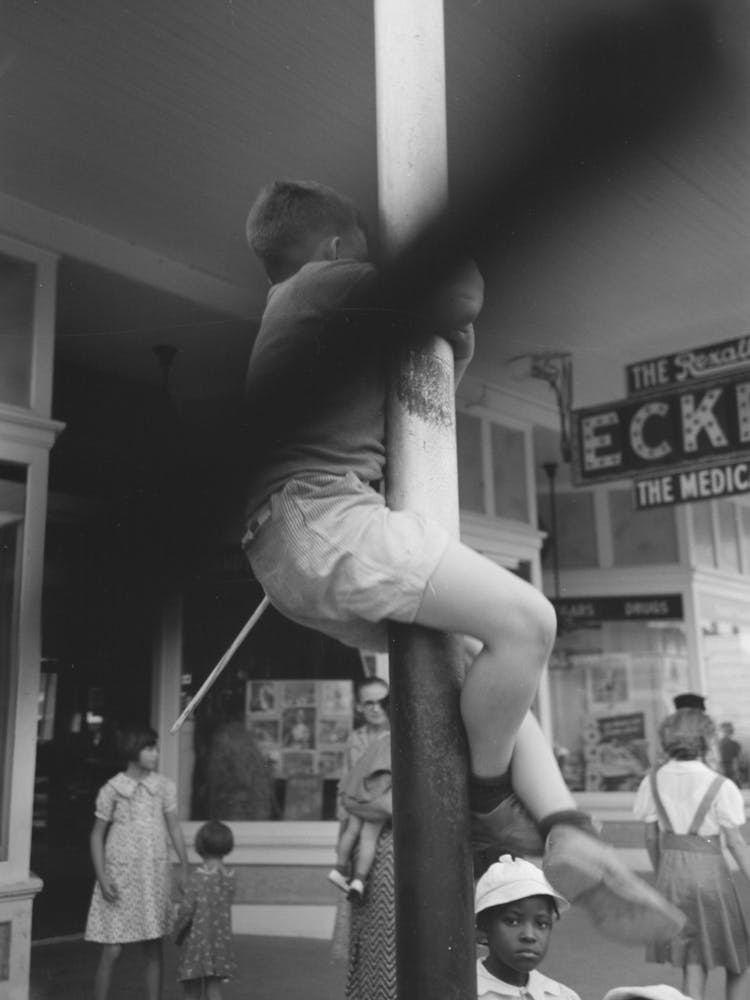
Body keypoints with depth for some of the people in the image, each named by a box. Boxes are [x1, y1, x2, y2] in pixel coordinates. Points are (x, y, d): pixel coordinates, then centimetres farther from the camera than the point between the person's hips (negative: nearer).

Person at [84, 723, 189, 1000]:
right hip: (120, 877, -2)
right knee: (112, 951, 0)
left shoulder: (164, 786, 0)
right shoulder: (111, 790, -6)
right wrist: (102, 878, -8)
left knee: (154, 949, 7)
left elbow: (174, 828, 5)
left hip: (155, 875, 2)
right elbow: (97, 835, 0)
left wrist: (186, 870, 1)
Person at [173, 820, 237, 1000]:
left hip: (197, 939, -4)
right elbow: (224, 907, 7)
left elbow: (186, 909, -16)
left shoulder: (198, 876, -16)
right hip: (221, 940, 4)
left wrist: (177, 932, 0)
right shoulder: (229, 877, -1)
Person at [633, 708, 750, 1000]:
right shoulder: (720, 786, -13)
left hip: (671, 872, 4)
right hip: (709, 869, -4)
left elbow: (651, 837, 5)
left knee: (693, 965, 12)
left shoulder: (653, 782, -1)